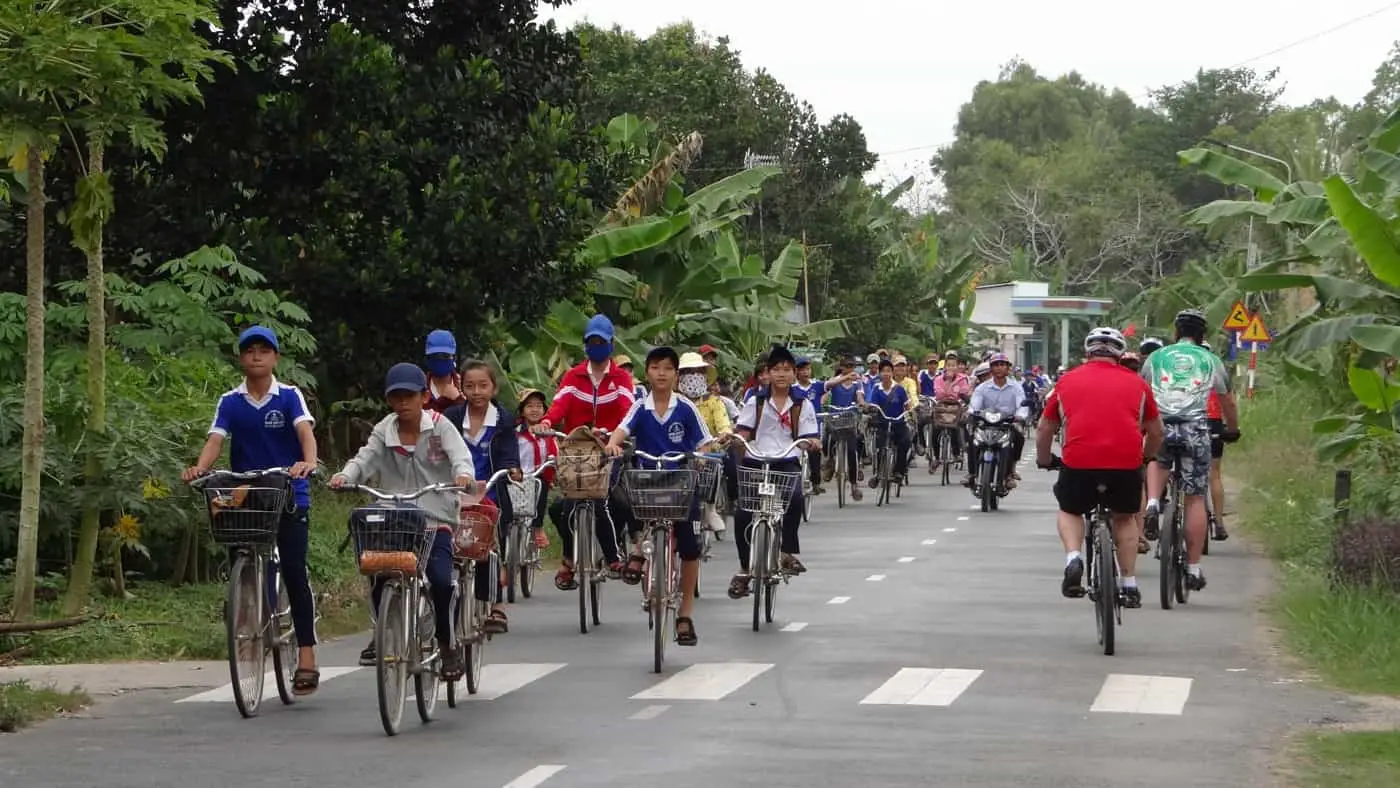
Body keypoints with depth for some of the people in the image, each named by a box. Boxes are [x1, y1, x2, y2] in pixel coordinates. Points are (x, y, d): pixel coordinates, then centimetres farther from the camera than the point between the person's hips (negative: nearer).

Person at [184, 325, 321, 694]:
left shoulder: (290, 397, -1)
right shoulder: (230, 402, 5)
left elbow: (305, 432, -16)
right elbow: (215, 440, -8)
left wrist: (308, 462, -38)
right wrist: (199, 468, -28)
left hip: (289, 498, -3)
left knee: (294, 573, -9)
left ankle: (307, 656, -11)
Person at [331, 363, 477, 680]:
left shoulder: (440, 426, 1)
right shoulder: (384, 432, 7)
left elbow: (459, 454, -13)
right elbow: (365, 458, -6)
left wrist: (463, 474, -36)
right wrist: (345, 476, -28)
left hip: (435, 520, -2)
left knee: (441, 580, -22)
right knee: (379, 580, -13)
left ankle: (446, 645, 1)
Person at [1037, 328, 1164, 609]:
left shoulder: (1068, 380, 17)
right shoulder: (1136, 383, 17)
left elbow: (1044, 430, 24)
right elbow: (1156, 431, 26)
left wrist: (1044, 460, 40)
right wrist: (1146, 457, 44)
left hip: (1078, 462, -1)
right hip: (1127, 463, 1)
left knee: (1069, 512, 25)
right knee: (1124, 518, 25)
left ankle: (1073, 559, -1)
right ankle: (1129, 586, 22)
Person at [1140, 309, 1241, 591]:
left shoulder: (1156, 358, 17)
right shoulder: (1210, 360, 16)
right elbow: (1227, 401, 26)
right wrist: (1233, 430, 43)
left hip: (1161, 427, 1)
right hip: (1195, 429, -1)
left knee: (1157, 461, 35)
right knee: (1195, 499, 6)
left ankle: (1152, 505, 5)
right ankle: (1194, 569, 6)